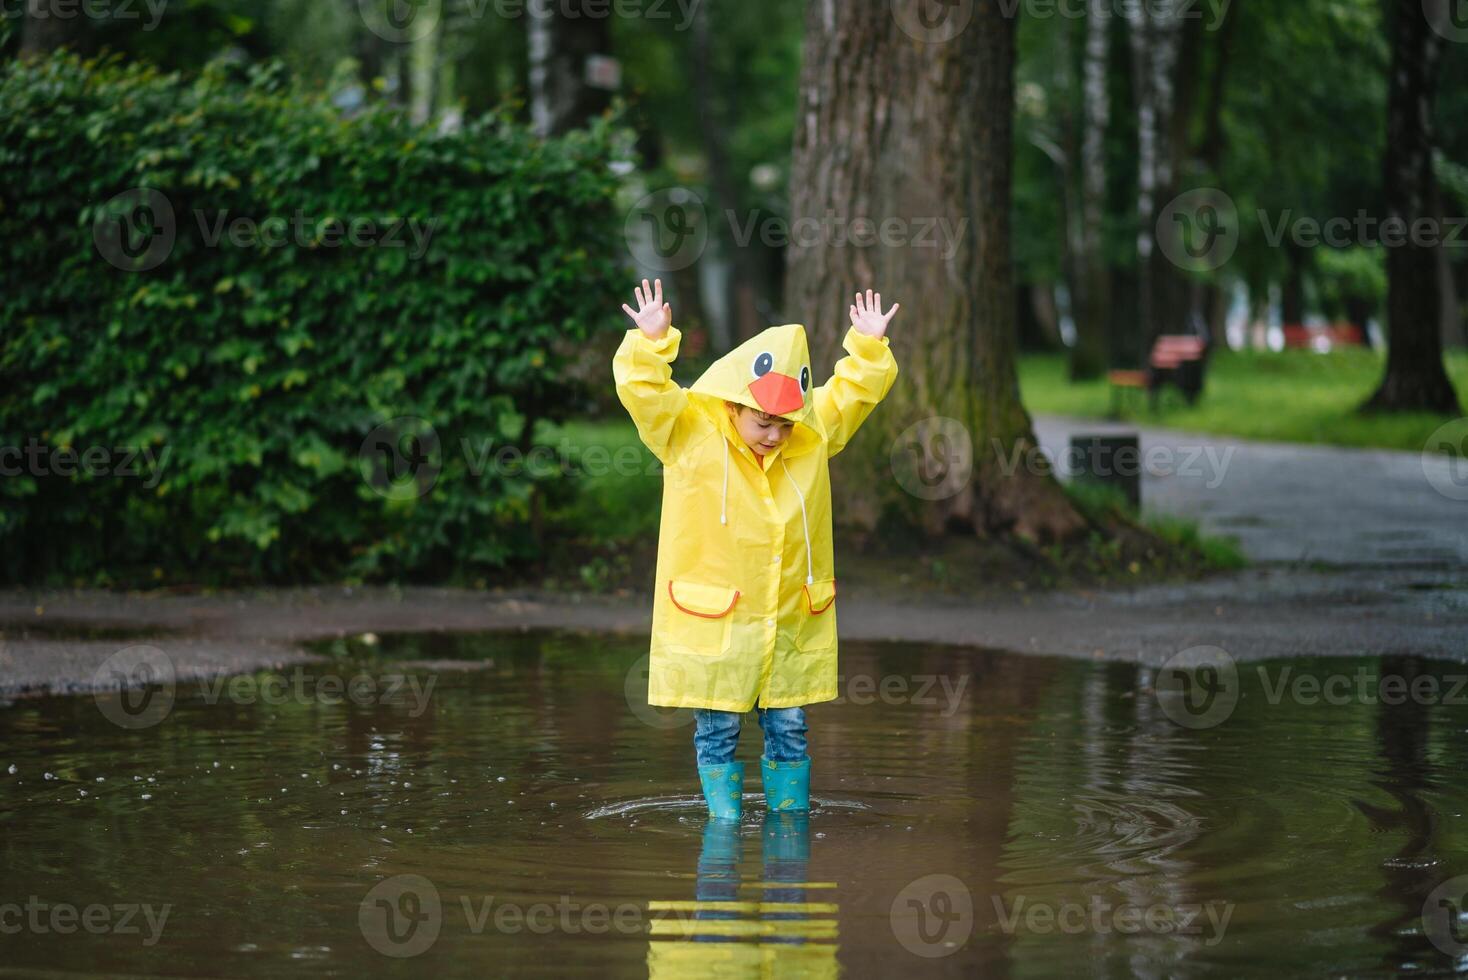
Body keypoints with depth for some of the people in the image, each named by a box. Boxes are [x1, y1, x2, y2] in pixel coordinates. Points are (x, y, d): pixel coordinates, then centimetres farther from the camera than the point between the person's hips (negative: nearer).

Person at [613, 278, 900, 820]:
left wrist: (868, 349, -2)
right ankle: (724, 821, 16)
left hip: (792, 625, 3)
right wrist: (651, 343, -31)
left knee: (789, 730, 10)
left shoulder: (814, 436, 4)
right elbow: (642, 391, -18)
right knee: (717, 732, 5)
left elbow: (856, 389, 11)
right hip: (711, 624, -3)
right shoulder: (690, 436, -8)